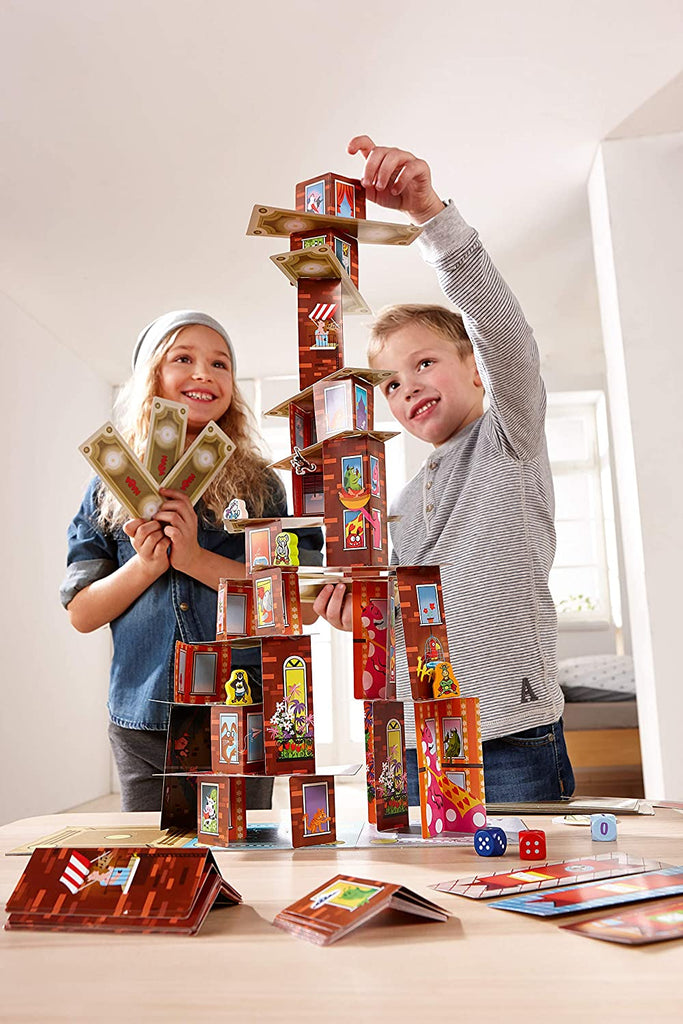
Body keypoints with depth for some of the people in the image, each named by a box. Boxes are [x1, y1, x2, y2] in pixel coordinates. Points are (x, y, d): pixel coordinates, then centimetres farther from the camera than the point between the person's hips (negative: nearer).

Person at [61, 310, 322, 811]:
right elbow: (82, 612, 5)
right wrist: (146, 566, -13)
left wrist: (199, 560, -15)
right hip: (142, 724, 1)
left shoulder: (259, 484, 3)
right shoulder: (110, 487, 7)